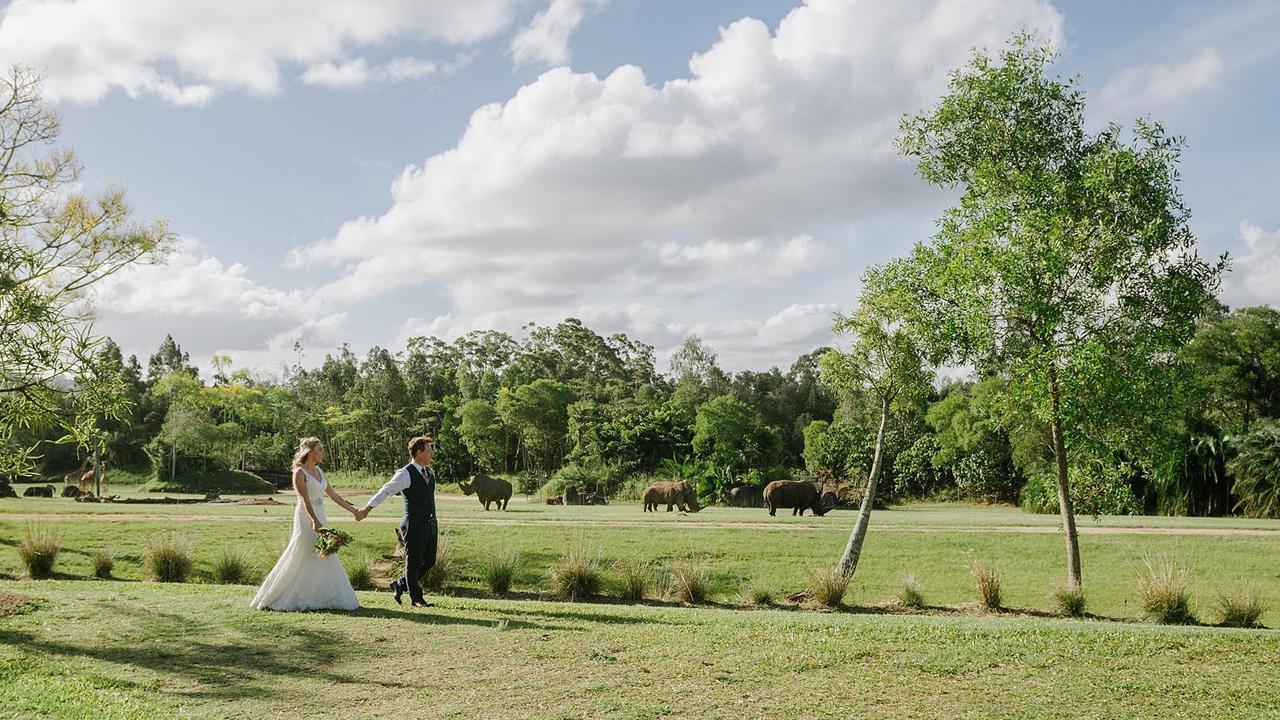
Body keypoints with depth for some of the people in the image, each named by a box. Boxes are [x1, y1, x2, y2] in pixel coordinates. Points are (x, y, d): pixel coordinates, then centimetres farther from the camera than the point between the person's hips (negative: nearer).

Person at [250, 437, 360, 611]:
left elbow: (333, 495, 15)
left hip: (320, 519, 8)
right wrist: (315, 521, -34)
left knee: (326, 559, 7)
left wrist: (353, 510, 13)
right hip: (306, 519, -8)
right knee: (299, 560, -3)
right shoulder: (300, 473, -11)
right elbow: (305, 500, -22)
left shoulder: (319, 471, 12)